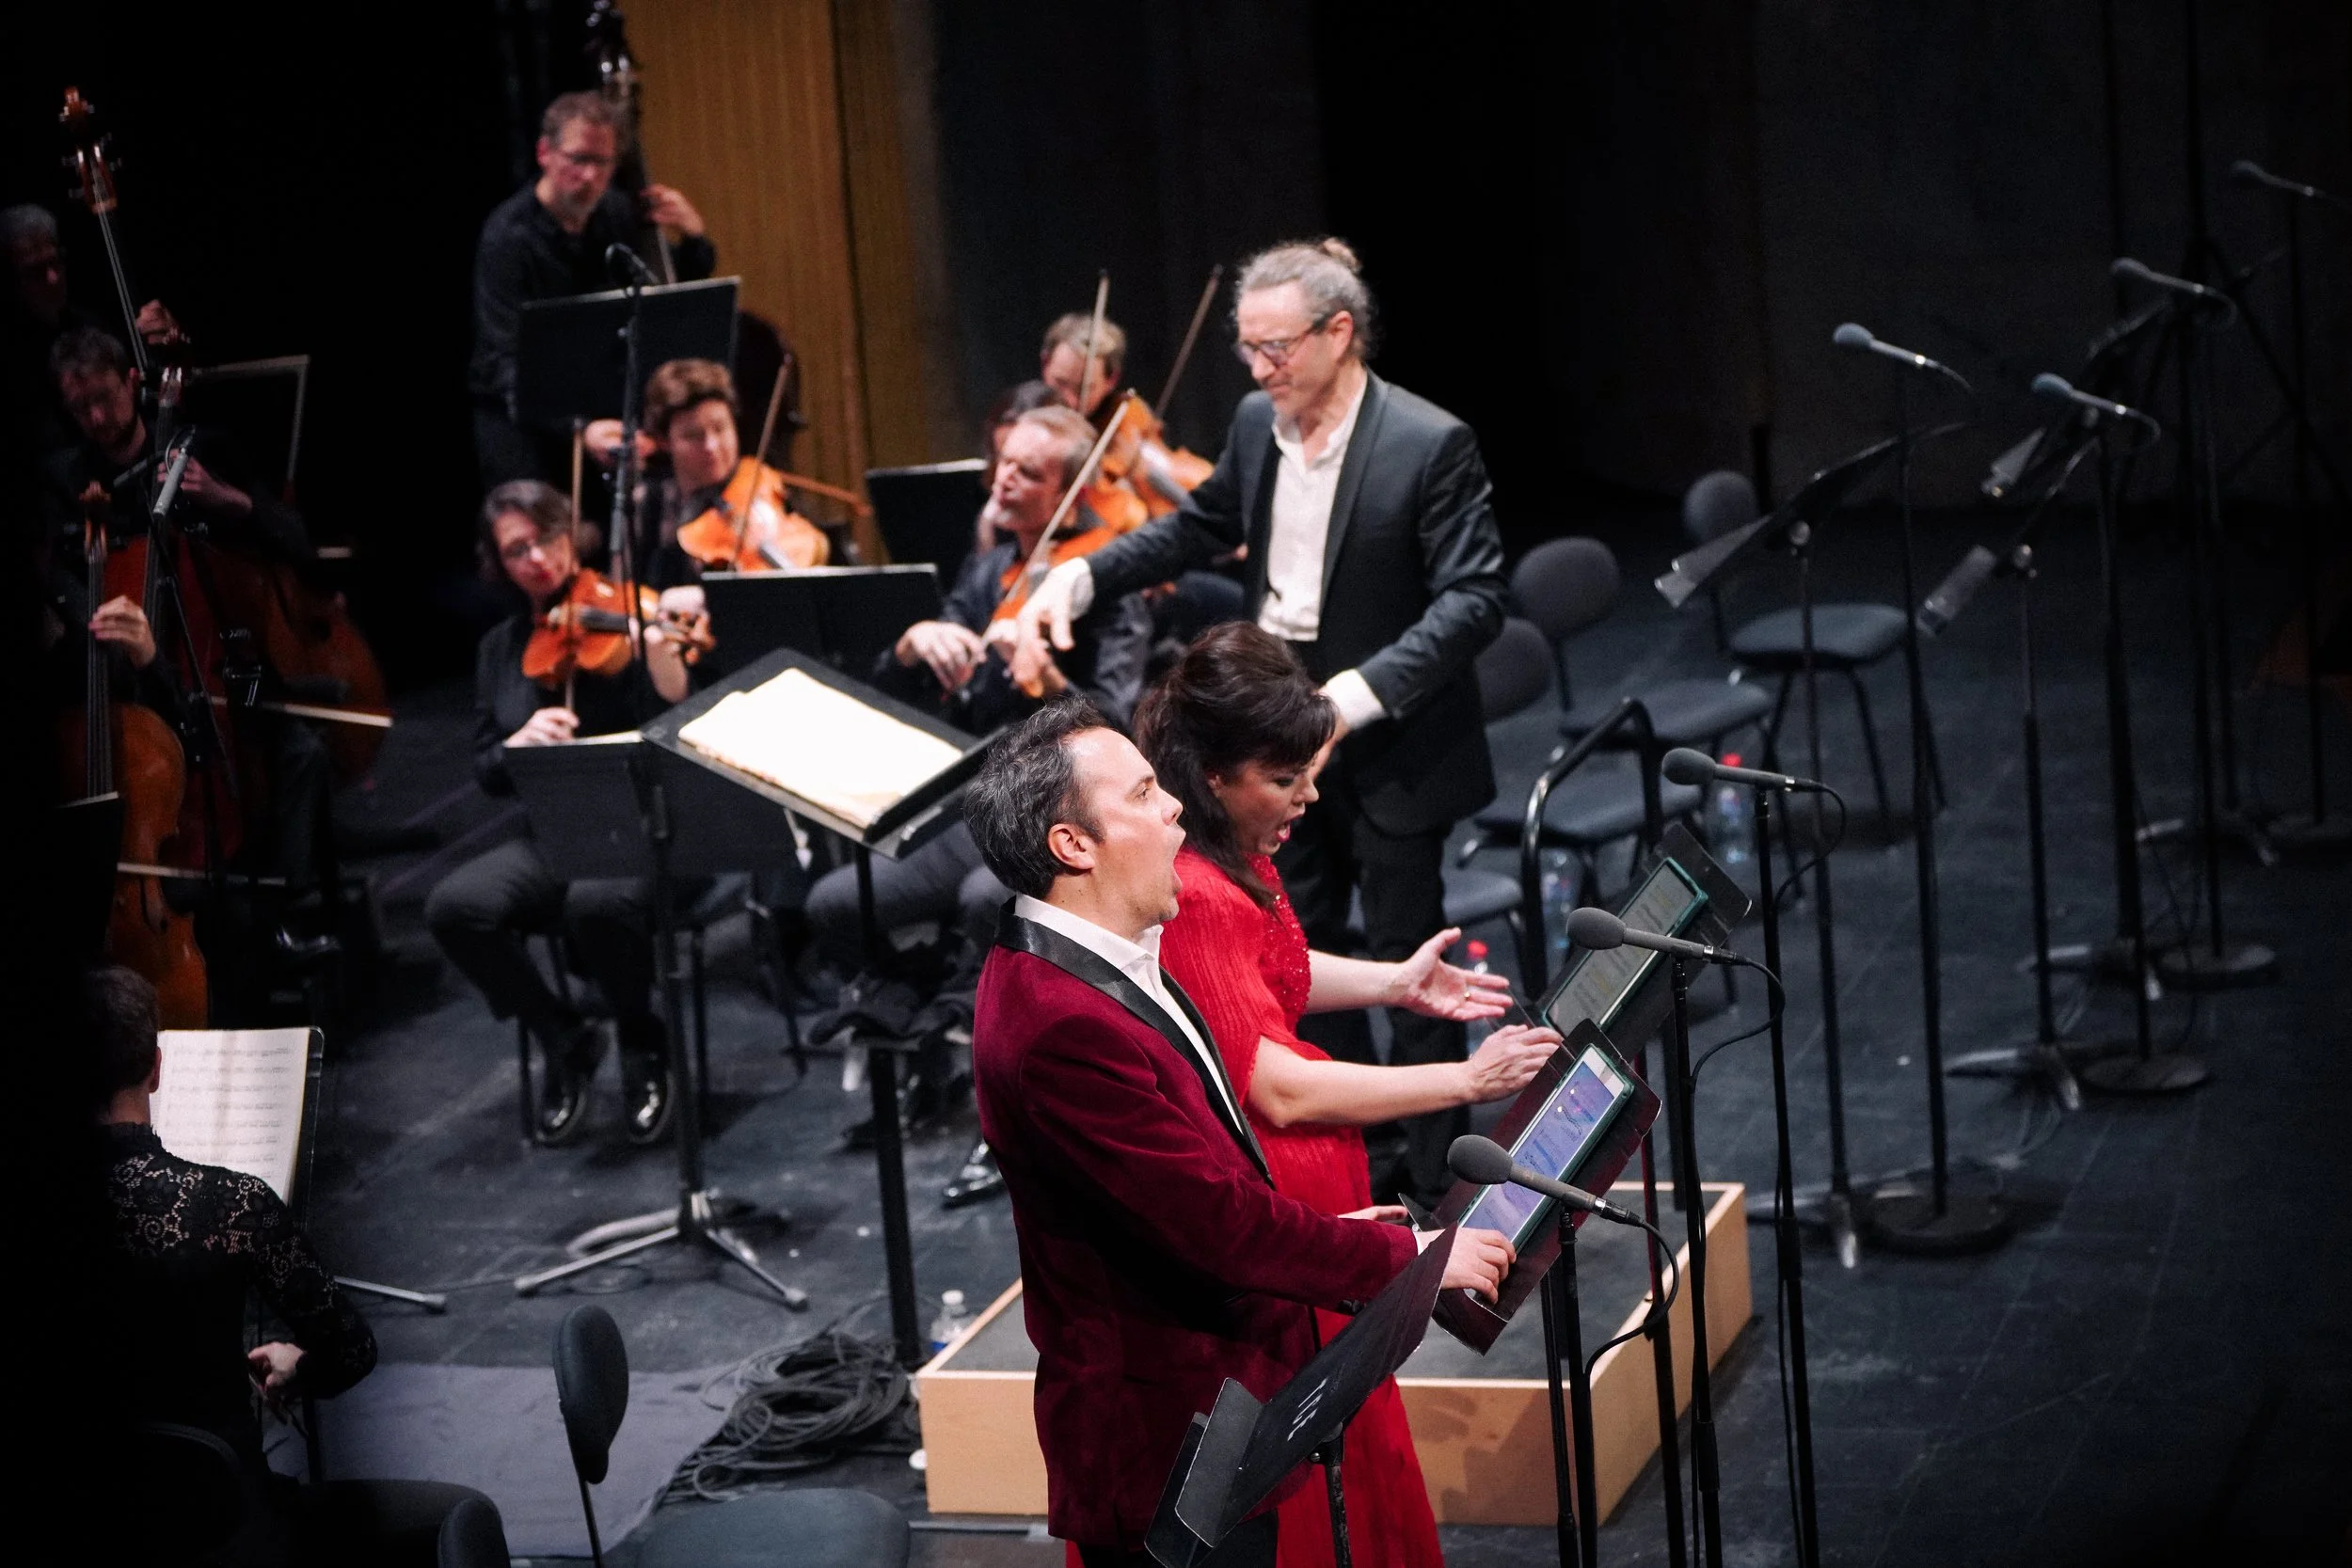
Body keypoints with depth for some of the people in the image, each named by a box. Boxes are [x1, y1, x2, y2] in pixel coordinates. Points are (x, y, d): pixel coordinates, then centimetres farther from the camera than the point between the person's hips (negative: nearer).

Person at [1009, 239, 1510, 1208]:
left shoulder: (1429, 445, -19)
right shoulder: (1256, 427, 1)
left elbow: (1473, 601, -24)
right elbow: (1199, 527, 17)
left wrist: (1357, 692, -34)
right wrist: (1081, 578, 2)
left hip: (1389, 742, -7)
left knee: (1404, 957, 2)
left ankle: (1437, 1178, 15)